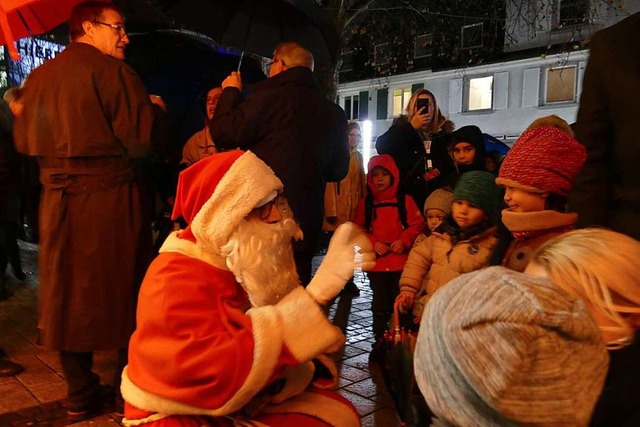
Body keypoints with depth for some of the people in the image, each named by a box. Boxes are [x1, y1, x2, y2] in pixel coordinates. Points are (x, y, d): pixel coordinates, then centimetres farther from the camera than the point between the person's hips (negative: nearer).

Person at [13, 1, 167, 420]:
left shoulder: (39, 76, 11)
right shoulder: (111, 70, -8)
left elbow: (24, 140, 15)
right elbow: (140, 137, -14)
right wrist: (155, 108, 4)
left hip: (59, 197, 6)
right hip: (110, 195, -5)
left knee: (68, 290, 11)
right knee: (121, 287, 6)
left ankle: (80, 393, 20)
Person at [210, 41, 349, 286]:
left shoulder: (270, 96, -11)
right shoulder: (333, 113, 7)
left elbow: (223, 134, -8)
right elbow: (338, 170, 14)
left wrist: (231, 91, 8)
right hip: (306, 220, 6)